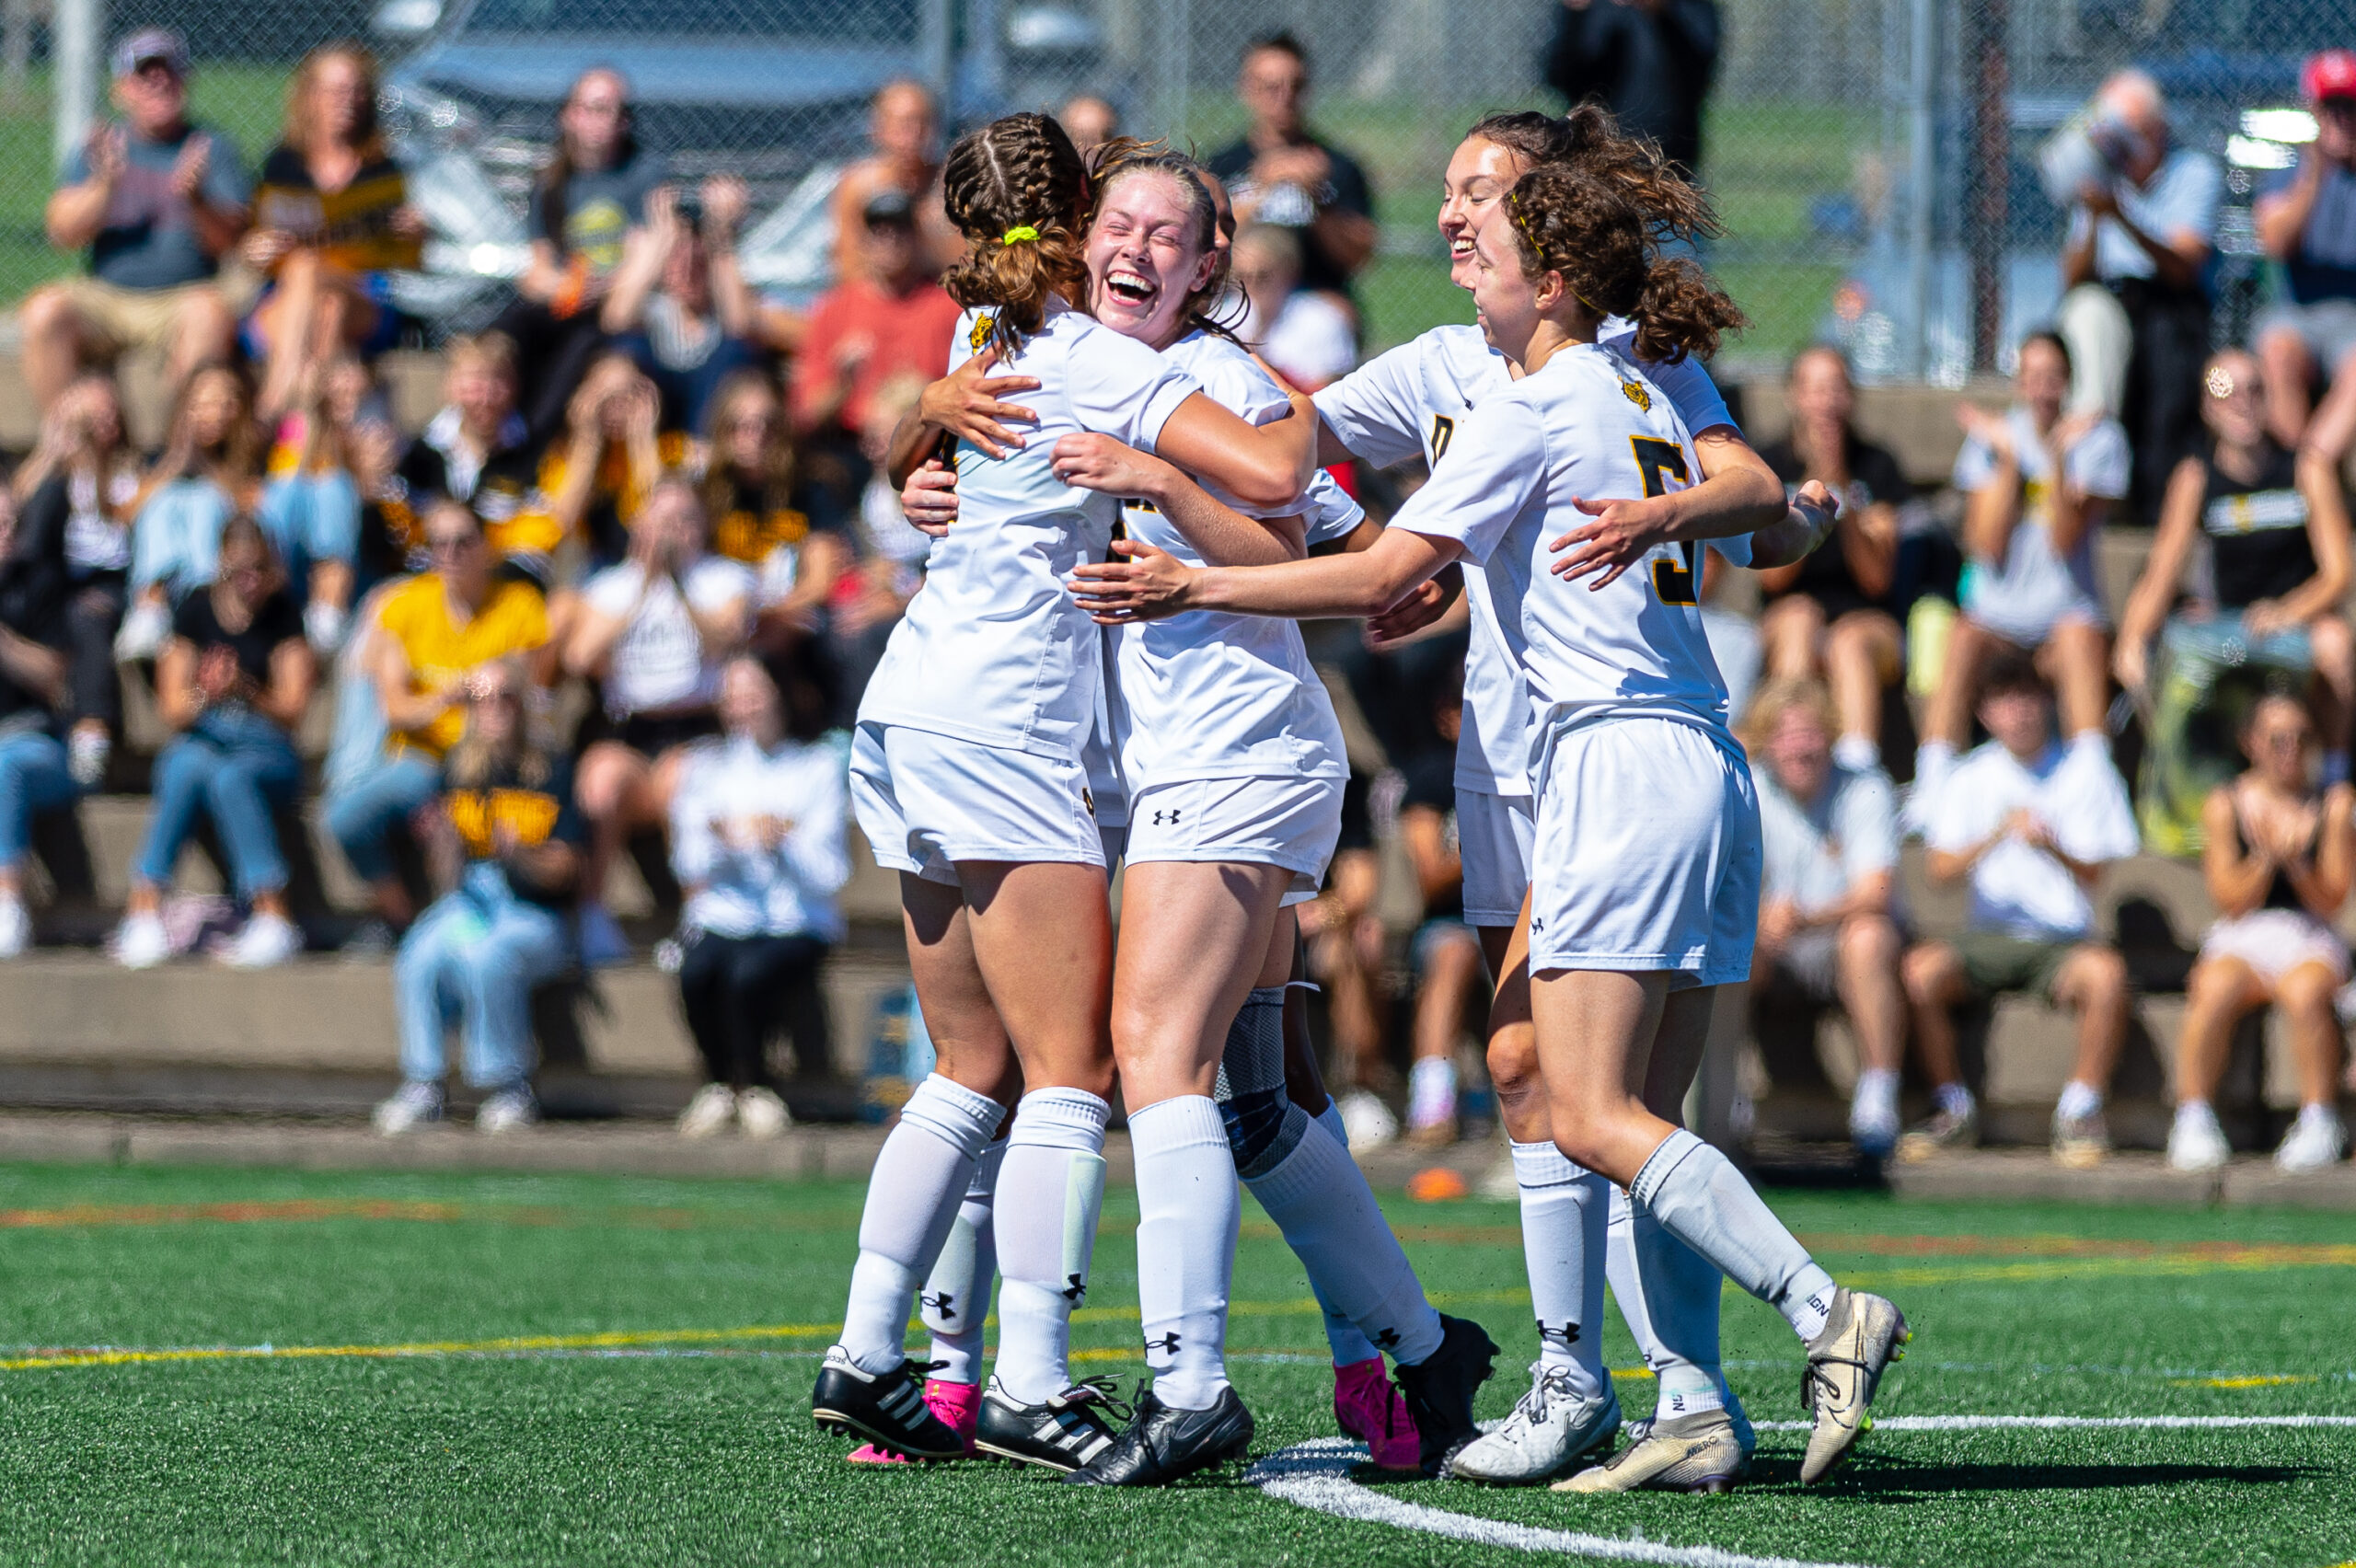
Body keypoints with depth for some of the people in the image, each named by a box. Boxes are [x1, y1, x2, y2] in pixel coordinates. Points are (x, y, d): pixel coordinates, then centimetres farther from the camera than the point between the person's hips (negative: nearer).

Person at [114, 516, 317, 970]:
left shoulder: (282, 613, 3)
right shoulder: (196, 611, 6)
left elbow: (292, 710, -2)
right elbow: (172, 709, 3)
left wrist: (245, 691, -22)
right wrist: (205, 695, -20)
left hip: (265, 750, -1)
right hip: (199, 741, 1)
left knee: (228, 777, -37)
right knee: (188, 765, -36)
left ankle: (272, 913, -44)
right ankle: (145, 908, -43)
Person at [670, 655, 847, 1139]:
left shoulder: (819, 768, 6)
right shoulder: (705, 767, 14)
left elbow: (831, 873, -3)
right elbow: (688, 865, 4)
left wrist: (783, 842, -22)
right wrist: (720, 840, -17)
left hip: (797, 924, -2)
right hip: (722, 918, 2)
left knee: (748, 973, -35)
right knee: (697, 972, -33)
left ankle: (754, 1087, -12)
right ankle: (719, 1085, -9)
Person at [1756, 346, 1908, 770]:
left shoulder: (1877, 468, 4)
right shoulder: (1770, 465, 4)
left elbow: (1877, 579, -4)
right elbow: (1773, 576, -6)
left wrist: (1844, 498, -18)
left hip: (1867, 621, 0)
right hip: (1786, 625, 0)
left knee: (1850, 642, -34)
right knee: (1799, 613, -34)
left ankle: (1859, 766, -56)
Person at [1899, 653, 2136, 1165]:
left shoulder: (2083, 771, 6)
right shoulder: (1969, 779, 10)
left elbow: (2097, 875, 2)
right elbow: (1942, 869, 0)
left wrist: (2054, 849, -19)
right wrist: (2002, 832, -15)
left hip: (2064, 939, -1)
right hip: (1988, 937, 1)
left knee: (2106, 971, -36)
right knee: (1920, 968, -30)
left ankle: (2080, 1113, -20)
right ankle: (1954, 1111, -14)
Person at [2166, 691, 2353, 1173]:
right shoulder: (2226, 803, 5)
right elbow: (2231, 902, 0)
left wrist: (2295, 861, -19)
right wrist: (2267, 856, -17)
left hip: (2310, 939, -1)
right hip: (2241, 939, 1)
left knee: (2304, 991, -36)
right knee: (2215, 989, -34)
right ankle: (2194, 1123, -29)